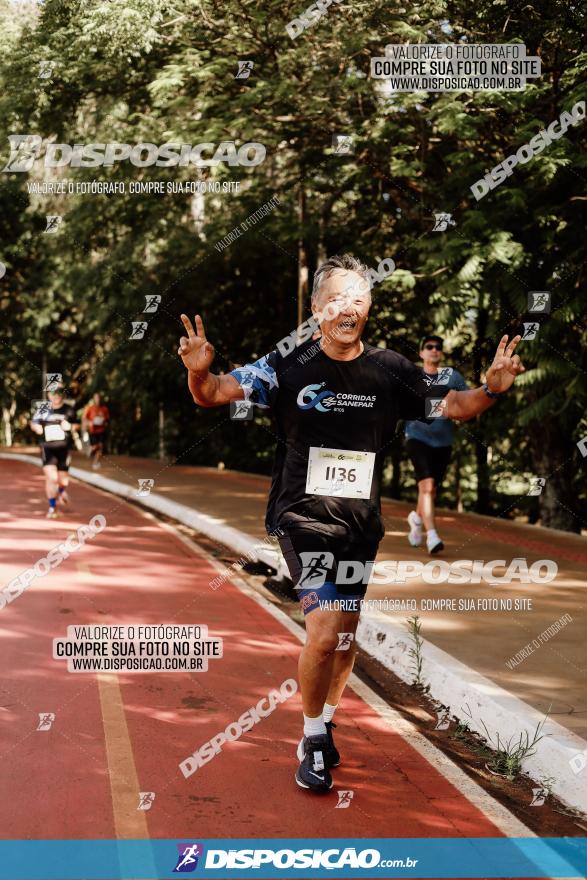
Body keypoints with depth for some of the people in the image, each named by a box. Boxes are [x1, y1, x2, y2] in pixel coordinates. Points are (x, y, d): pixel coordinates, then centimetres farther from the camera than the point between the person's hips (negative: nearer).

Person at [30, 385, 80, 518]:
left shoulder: (68, 410, 0)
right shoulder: (43, 409, -1)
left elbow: (77, 424, 13)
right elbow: (33, 423, 13)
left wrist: (71, 427, -9)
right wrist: (37, 427, -10)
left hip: (64, 448, 1)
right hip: (48, 448, -1)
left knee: (63, 478, 10)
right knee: (51, 478, -13)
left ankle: (62, 491, 49)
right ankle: (52, 507, 4)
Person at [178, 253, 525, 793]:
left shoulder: (391, 371, 0)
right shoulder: (288, 367, -7)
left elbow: (451, 406, 9)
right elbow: (214, 394, -8)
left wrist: (491, 389, -11)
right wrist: (200, 373, -31)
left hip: (362, 522, 4)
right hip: (303, 516, -4)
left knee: (346, 633, 12)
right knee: (324, 632, -16)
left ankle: (324, 726, 34)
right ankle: (313, 740, 4)